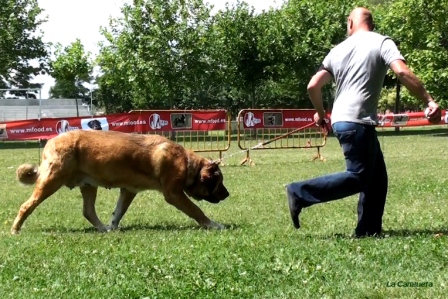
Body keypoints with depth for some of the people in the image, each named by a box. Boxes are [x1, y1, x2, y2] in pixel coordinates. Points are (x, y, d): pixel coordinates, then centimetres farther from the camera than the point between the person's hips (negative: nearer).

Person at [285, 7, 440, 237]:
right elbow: (402, 73, -16)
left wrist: (320, 113, 30)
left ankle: (368, 230, 12)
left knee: (376, 177, 13)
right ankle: (300, 193, -8)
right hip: (357, 122, -7)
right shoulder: (382, 43, 0)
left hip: (341, 120, 7)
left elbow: (313, 85, 14)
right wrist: (429, 101, -14)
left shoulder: (339, 49, 15)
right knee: (357, 178, -5)